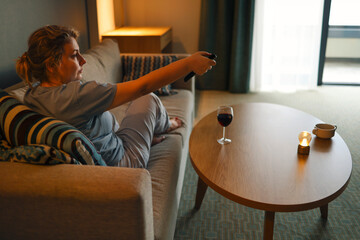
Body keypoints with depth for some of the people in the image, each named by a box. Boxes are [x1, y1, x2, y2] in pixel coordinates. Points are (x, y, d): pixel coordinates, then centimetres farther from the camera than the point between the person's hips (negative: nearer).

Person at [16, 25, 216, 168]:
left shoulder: (34, 92, -9)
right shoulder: (74, 96, -36)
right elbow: (141, 86, -34)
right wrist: (189, 63, -25)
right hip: (118, 162, -8)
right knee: (149, 99, 7)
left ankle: (149, 135, 43)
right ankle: (166, 125, 40)